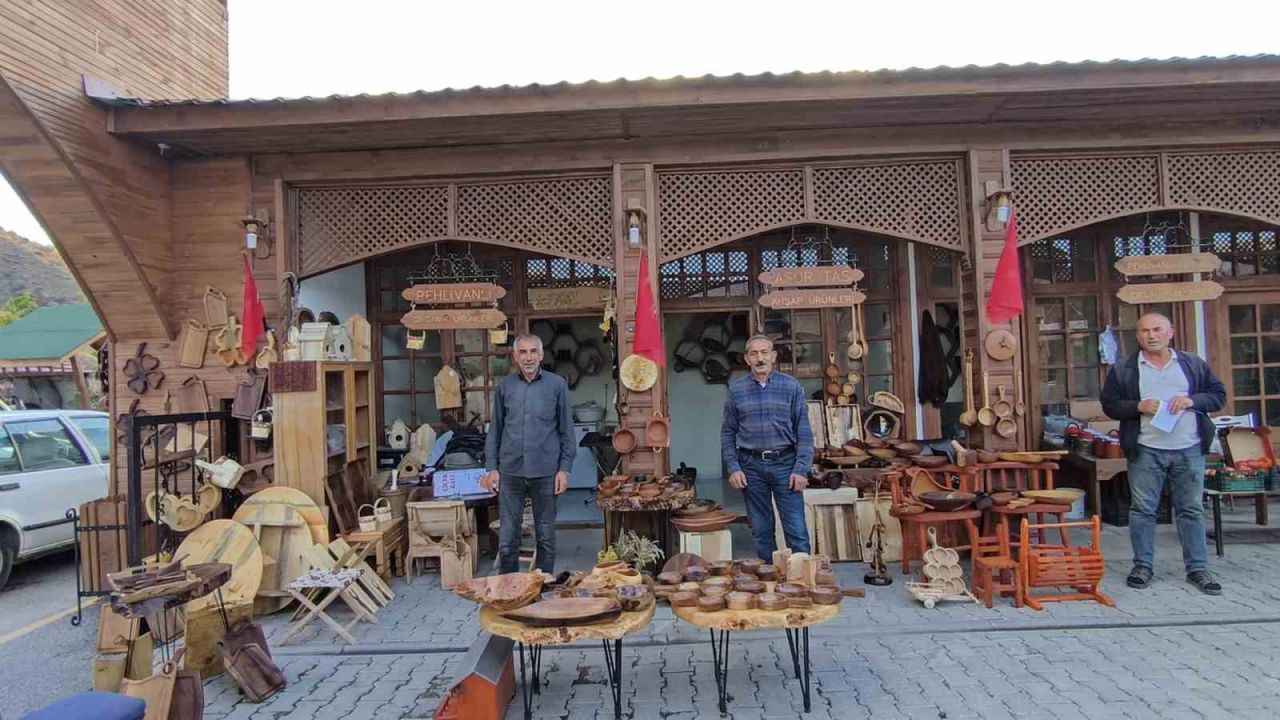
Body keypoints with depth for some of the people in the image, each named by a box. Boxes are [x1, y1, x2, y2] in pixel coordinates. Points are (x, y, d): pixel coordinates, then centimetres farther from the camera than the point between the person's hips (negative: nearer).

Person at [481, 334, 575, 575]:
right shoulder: (504, 386, 5)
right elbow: (495, 430, 9)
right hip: (510, 471, 1)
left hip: (545, 472, -1)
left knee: (546, 536, 10)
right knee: (507, 539, 6)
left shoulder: (557, 385, 0)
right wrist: (491, 468, 4)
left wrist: (564, 469, -3)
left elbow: (566, 430, 2)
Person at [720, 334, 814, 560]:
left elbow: (804, 431, 0)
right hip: (751, 467, 1)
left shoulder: (791, 386, 1)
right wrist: (733, 468, -3)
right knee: (761, 530, 10)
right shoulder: (736, 389, 4)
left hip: (784, 463, -1)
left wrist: (801, 469, -7)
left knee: (797, 530, -2)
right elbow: (728, 432, 7)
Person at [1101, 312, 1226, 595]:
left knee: (1192, 509, 7)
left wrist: (1192, 400, -9)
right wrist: (1138, 406, -14)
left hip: (1189, 450, 1)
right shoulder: (1122, 369, 3)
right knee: (1142, 509, 3)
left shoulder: (1194, 365, 8)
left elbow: (1218, 395, 10)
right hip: (1145, 450, -1)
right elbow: (1109, 404, 3)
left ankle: (1197, 568, 17)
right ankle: (1143, 565, 13)